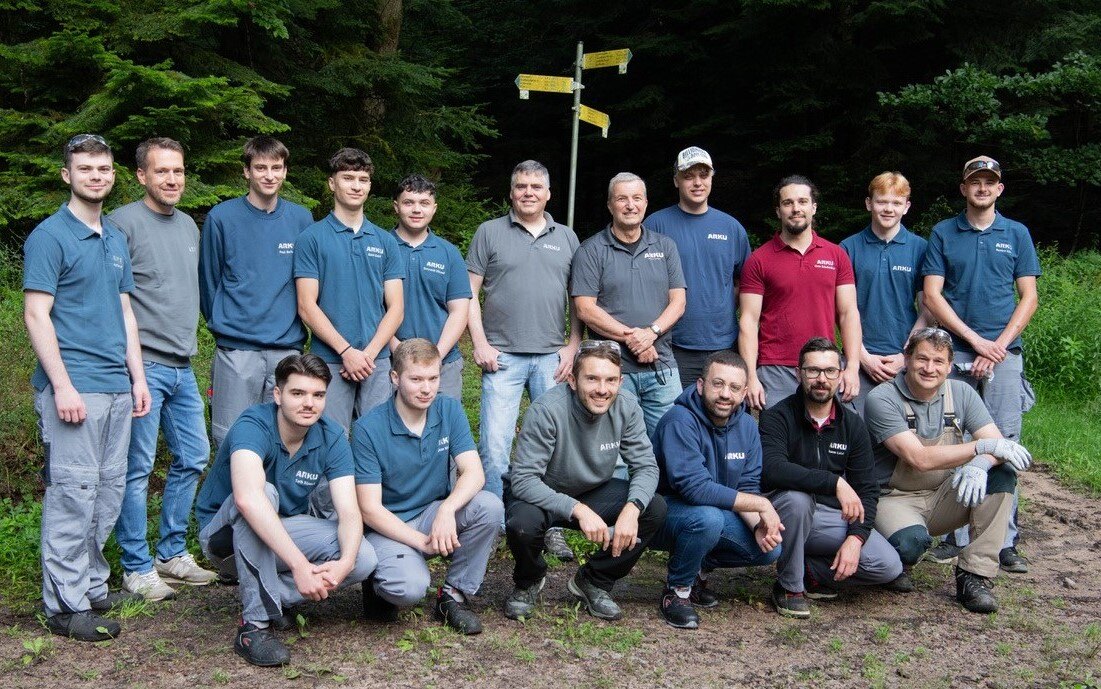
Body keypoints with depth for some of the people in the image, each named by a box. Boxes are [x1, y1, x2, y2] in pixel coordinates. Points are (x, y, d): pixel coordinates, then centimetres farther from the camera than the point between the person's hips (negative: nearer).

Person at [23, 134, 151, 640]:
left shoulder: (116, 240, 17)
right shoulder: (50, 236, -6)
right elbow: (36, 315, -11)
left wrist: (138, 378, 14)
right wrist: (62, 386, -17)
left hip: (117, 387, 8)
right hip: (73, 387, -7)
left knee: (109, 492, 11)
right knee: (73, 493, -6)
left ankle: (91, 585, 22)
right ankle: (65, 605, 2)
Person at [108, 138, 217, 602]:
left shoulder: (189, 225, 15)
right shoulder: (124, 223, -9)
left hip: (182, 366, 8)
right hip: (143, 366, -8)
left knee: (193, 458, 12)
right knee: (137, 468, -2)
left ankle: (173, 553, 26)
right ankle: (137, 568, 8)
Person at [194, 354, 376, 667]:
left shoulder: (331, 437, -12)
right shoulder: (254, 426, -28)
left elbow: (349, 512, -18)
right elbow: (247, 498, -46)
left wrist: (344, 563, -39)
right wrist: (299, 564, -51)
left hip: (284, 528, 5)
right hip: (225, 533, -4)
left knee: (363, 560, -20)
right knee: (264, 492, -38)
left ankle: (269, 592, -2)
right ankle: (254, 624, -31)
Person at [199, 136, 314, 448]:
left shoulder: (301, 219, 7)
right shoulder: (222, 218, -1)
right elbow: (208, 281, 7)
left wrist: (292, 329, 13)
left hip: (288, 349, 2)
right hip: (235, 351, -2)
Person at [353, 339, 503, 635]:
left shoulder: (449, 410, -3)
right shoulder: (368, 429, -16)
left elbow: (473, 472, -12)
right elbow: (370, 508, -16)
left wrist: (447, 509, -33)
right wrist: (423, 543, -26)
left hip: (435, 514, 5)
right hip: (388, 526, -4)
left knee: (489, 506, -25)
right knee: (410, 588, -34)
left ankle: (453, 596, -6)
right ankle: (379, 584, 6)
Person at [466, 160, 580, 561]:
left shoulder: (567, 238, 12)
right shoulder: (490, 233, 5)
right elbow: (470, 293, 3)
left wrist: (572, 347, 2)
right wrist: (480, 343, -6)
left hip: (552, 358, 2)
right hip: (503, 357, -2)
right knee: (494, 446, -5)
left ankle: (552, 526, 15)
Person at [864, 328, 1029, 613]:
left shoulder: (961, 394, 1)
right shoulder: (882, 399, -15)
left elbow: (998, 445, -8)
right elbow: (920, 458, -25)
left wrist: (980, 464, -32)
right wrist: (983, 446, -28)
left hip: (945, 498, 5)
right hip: (895, 500, -5)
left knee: (1003, 473, -18)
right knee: (911, 542, -37)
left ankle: (974, 576, -15)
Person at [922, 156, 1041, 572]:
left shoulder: (1016, 234, 10)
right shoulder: (943, 234, 8)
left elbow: (1028, 298, 6)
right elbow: (932, 295, 1)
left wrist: (999, 346, -7)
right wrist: (976, 340, -7)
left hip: (1004, 353, 0)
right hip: (955, 352, 0)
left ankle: (1005, 541, 2)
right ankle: (956, 534, 11)